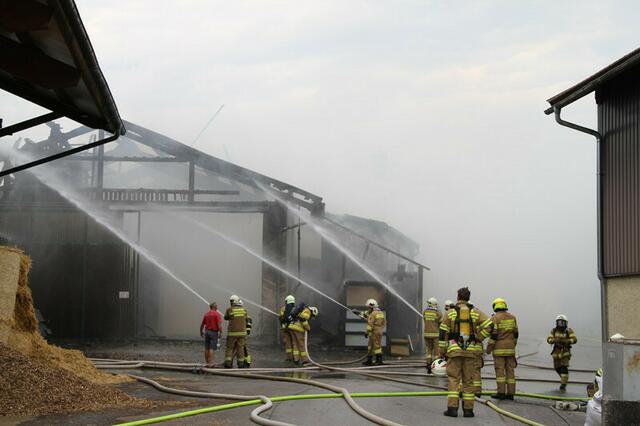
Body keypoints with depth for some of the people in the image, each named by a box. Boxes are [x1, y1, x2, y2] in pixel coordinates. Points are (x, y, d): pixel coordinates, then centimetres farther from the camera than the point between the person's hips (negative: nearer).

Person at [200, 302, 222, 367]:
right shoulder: (217, 314, -9)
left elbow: (202, 325, 15)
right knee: (212, 348, -7)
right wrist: (220, 333, -12)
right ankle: (211, 363, -10)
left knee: (207, 348, 9)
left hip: (207, 332, 6)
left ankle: (207, 362, 14)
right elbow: (219, 325, -17)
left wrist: (201, 332, 29)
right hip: (214, 332, -6)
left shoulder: (206, 314, 10)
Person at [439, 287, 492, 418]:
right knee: (468, 380, 7)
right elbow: (488, 325, -7)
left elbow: (443, 333, 0)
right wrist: (478, 339, 1)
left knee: (453, 379, 1)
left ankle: (452, 407, -7)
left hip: (454, 350, -1)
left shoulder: (451, 312, 1)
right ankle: (468, 409, 8)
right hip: (470, 350, 1)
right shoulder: (475, 312, 4)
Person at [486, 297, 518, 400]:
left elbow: (493, 334, -12)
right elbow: (515, 333, 12)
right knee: (510, 370, 5)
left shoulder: (495, 318, -8)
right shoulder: (512, 317, 9)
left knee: (500, 369, -3)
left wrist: (489, 347, -6)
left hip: (499, 347, -5)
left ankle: (501, 392, -7)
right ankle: (510, 393, 4)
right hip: (510, 347, 5)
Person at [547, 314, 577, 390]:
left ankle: (563, 384, -16)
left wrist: (565, 341, -29)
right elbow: (549, 339, -7)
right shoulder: (554, 331, 2)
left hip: (565, 352, -4)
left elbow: (574, 339, -16)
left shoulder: (569, 331, -6)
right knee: (557, 368, 14)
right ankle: (564, 379, 41)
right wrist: (555, 340, -29)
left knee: (564, 368, -16)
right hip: (556, 352, 4)